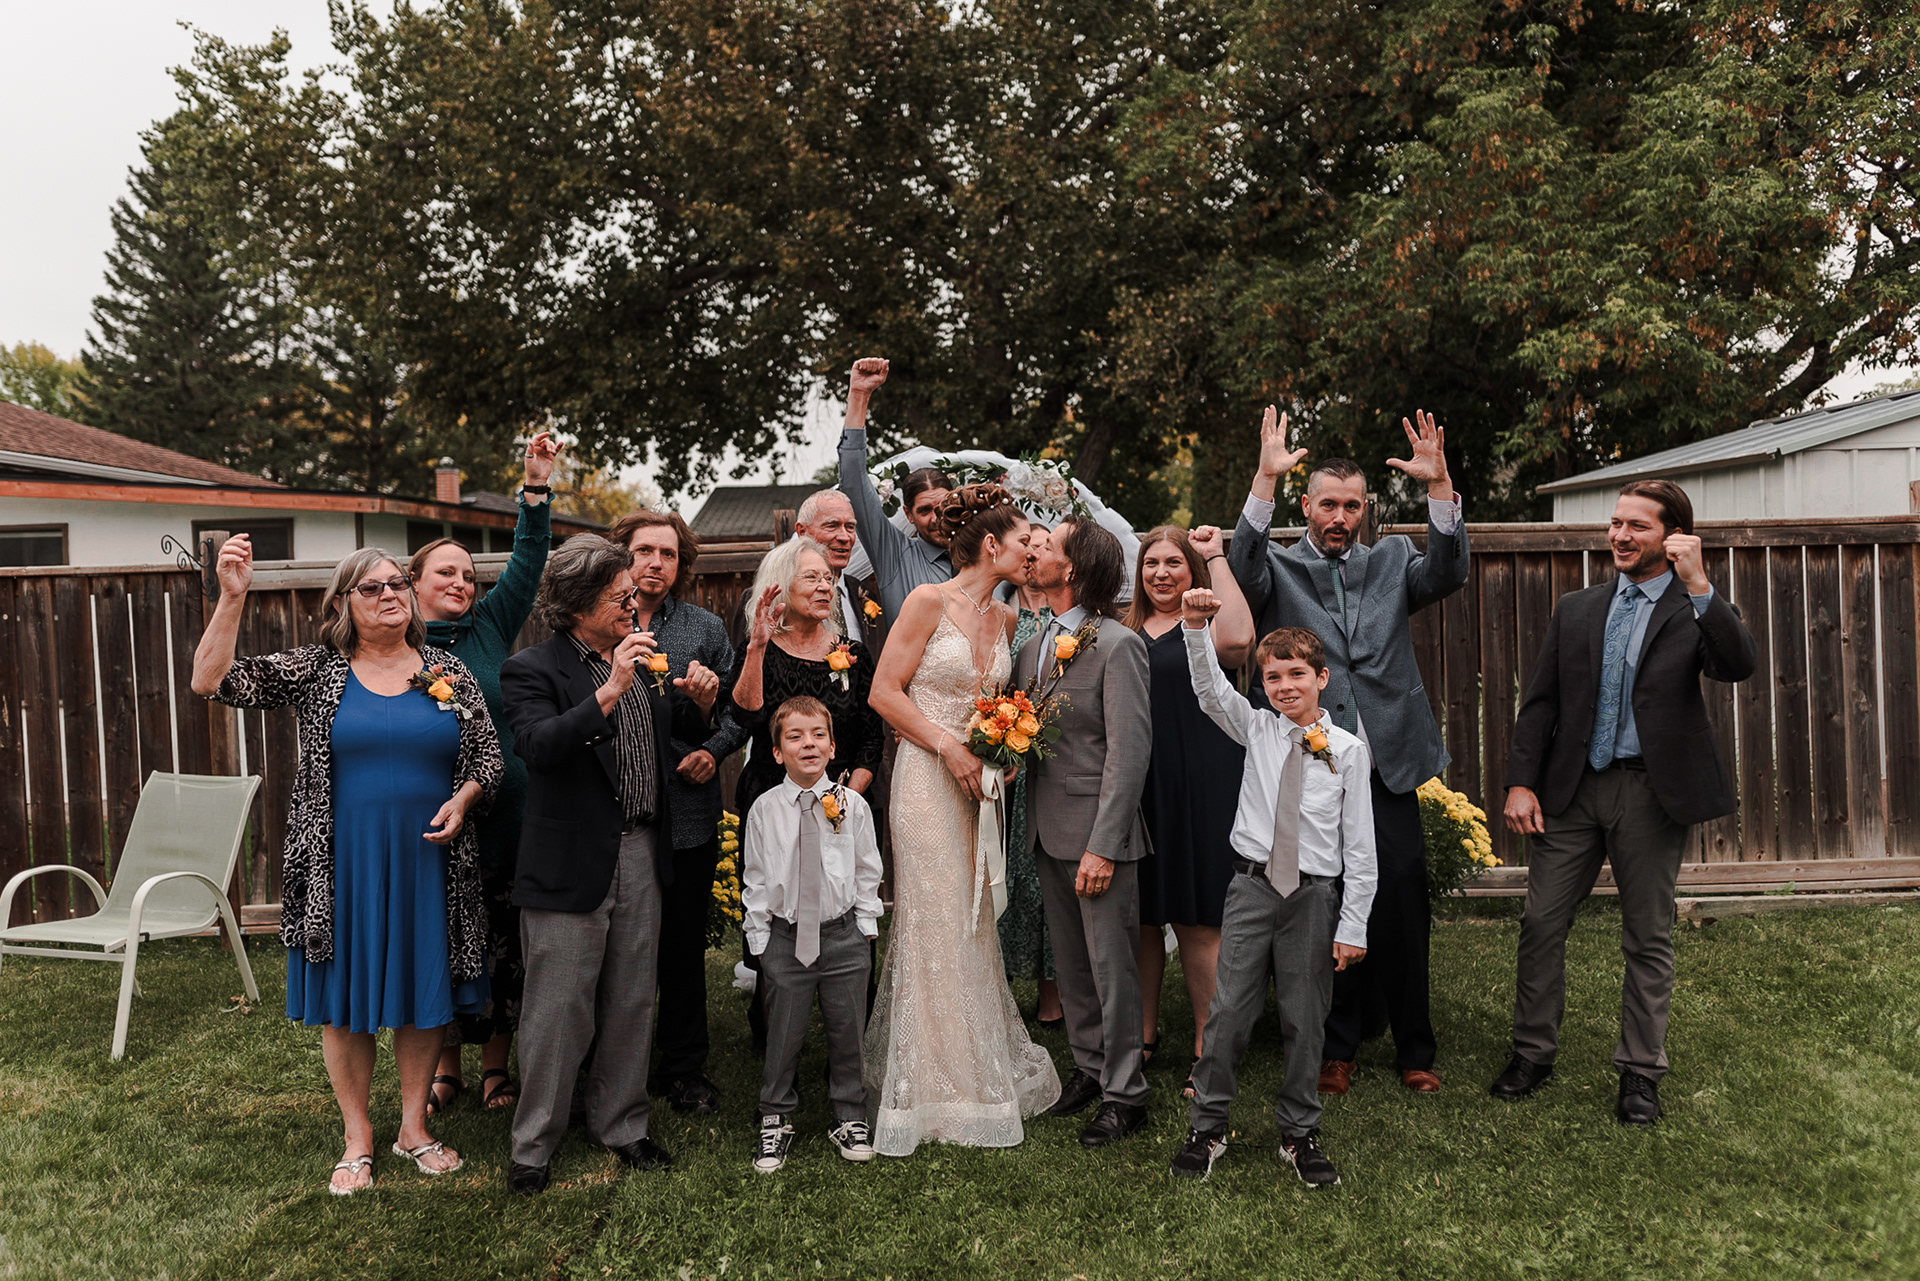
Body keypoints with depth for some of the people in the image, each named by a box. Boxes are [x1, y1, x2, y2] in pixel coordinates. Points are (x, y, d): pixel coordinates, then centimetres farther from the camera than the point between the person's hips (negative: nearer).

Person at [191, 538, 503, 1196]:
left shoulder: (449, 673, 3)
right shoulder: (315, 671, 0)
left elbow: (488, 755, 7)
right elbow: (213, 681, -8)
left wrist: (463, 799, -12)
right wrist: (232, 599, -18)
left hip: (429, 860, 1)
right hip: (343, 865, -1)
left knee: (425, 993, 11)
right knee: (344, 998, 8)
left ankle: (414, 1126, 28)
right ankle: (357, 1137, 26)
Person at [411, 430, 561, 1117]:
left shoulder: (490, 627, 8)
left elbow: (526, 565, 3)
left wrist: (536, 489, -3)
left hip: (504, 821, 2)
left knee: (504, 946, 7)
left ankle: (496, 1064, 23)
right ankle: (447, 1061, 26)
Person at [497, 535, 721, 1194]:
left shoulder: (643, 658, 10)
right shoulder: (532, 669, -8)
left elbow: (687, 732, 19)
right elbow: (540, 747, -25)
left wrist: (700, 700, -3)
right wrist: (611, 689, -31)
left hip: (641, 856, 6)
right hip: (570, 863, -6)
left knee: (631, 1002, 15)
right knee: (558, 1011, 3)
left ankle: (621, 1124, 31)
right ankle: (534, 1145, 20)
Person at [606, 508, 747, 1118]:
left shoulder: (706, 629, 8)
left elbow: (735, 706, 8)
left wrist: (714, 749, -8)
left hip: (688, 813, 1)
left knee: (685, 946, 10)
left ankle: (685, 1067, 24)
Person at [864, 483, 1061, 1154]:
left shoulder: (1004, 619, 11)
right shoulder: (928, 602, -9)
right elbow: (884, 692, -10)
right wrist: (950, 747, -16)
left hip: (977, 781, 7)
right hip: (929, 778, -6)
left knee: (973, 923, 12)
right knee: (935, 927, -1)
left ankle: (982, 1069, 25)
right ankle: (933, 1087, 12)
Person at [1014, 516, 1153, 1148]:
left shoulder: (1118, 645, -13)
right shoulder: (1033, 646, 10)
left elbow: (1128, 752, -16)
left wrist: (1103, 846, -19)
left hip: (1098, 831, -7)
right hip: (1049, 831, 7)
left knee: (1111, 965, 3)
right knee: (1070, 961, 17)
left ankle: (1124, 1093, 17)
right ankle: (1089, 1067, 33)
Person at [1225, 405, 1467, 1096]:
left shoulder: (1391, 562, 14)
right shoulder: (1279, 568, 6)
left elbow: (1447, 575, -4)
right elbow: (1243, 571, -15)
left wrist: (1440, 485, -17)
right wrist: (1265, 480, -26)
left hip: (1387, 768, 2)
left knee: (1402, 913, 5)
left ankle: (1414, 1049, 22)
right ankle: (1337, 1047, 23)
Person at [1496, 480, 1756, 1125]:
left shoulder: (1697, 610, 2)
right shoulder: (1575, 610, 11)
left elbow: (1738, 665, -19)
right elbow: (1540, 702, 8)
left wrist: (1698, 584, -23)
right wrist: (1521, 781, -1)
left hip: (1651, 792, -3)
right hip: (1572, 787, 3)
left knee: (1648, 937, 7)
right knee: (1541, 922, 4)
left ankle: (1639, 1072, 20)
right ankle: (1533, 1053, 19)